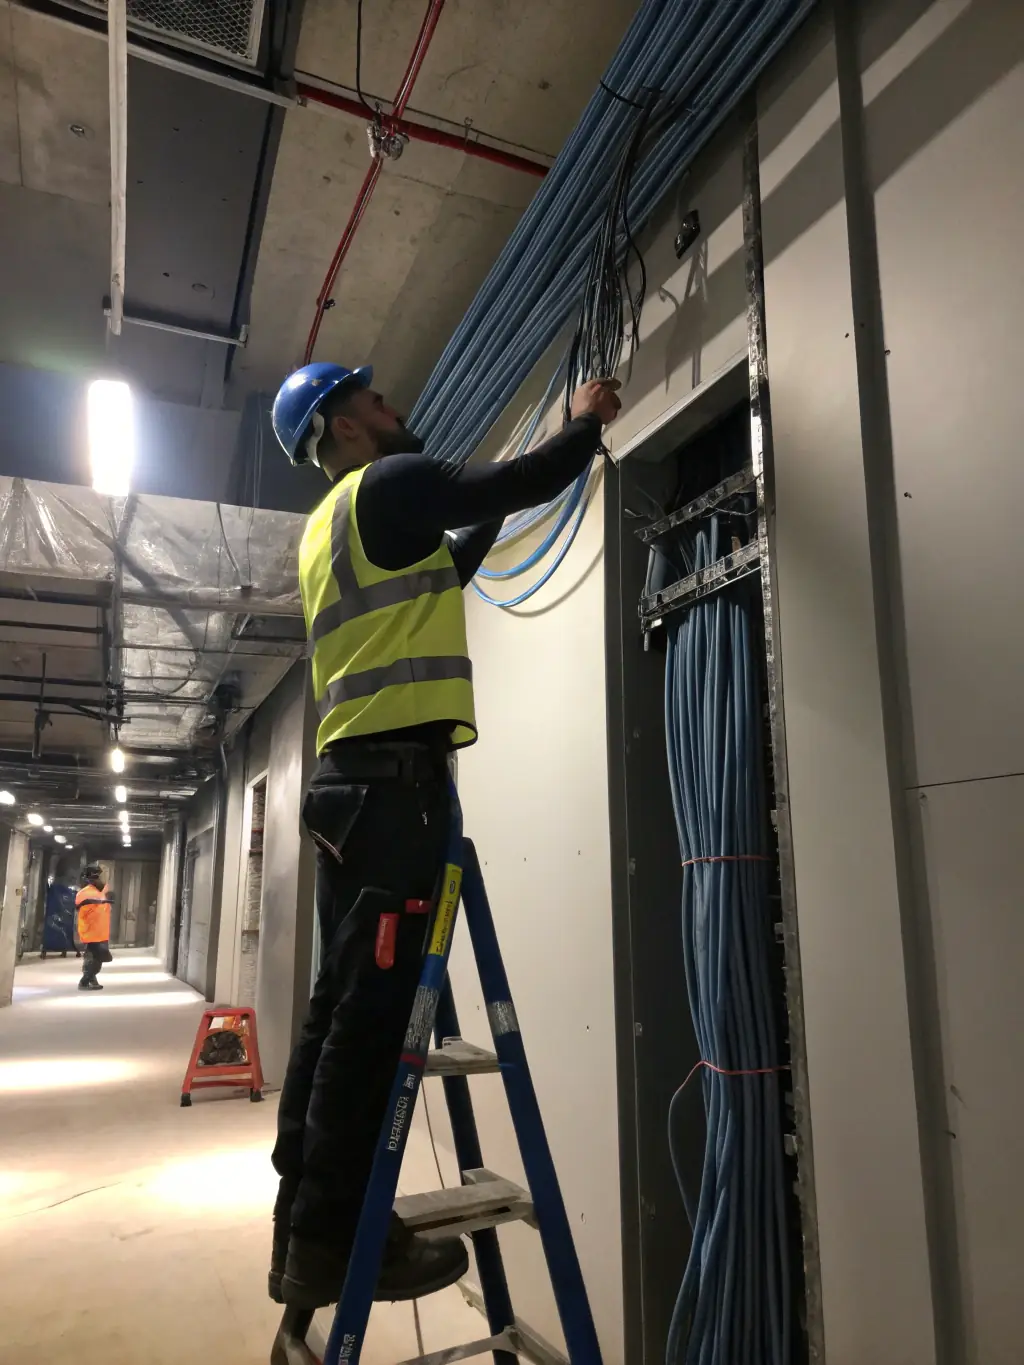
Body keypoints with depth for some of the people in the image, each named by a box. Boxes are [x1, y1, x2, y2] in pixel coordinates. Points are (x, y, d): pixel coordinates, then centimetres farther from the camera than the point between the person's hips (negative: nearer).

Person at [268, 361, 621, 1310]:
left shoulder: (330, 526, 26)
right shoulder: (388, 484, -3)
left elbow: (444, 570, 35)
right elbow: (528, 482, -4)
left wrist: (494, 508, 34)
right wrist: (587, 421, 14)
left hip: (351, 777, 10)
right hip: (394, 775, -10)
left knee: (341, 1004, 10)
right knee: (372, 1007, -7)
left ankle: (303, 1229, 18)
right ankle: (329, 1239, 0)